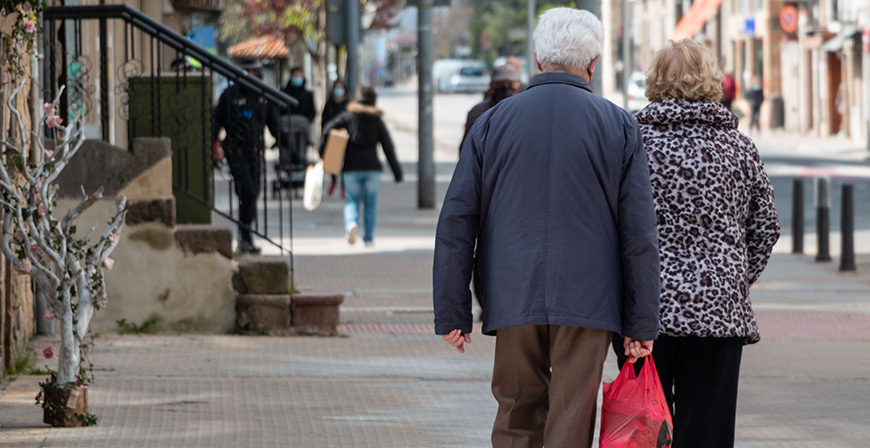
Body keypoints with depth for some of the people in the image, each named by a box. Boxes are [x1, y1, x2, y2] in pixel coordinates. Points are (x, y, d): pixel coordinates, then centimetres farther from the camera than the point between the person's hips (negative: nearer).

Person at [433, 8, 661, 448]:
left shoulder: (494, 122, 6)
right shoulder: (619, 127, 3)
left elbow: (456, 222, 3)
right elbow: (638, 233, 0)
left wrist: (452, 313, 6)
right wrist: (641, 324, 3)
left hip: (513, 300, 2)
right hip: (587, 301, -1)